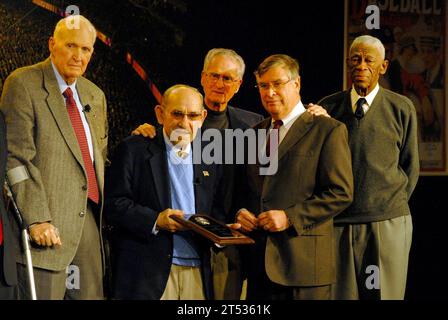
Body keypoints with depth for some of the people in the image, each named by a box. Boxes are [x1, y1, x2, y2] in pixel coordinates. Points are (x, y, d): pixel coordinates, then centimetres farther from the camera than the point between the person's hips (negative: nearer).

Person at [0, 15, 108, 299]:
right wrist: (37, 220, -19)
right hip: (49, 224, -6)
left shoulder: (95, 95, 18)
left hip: (91, 218, 7)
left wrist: (101, 208, 13)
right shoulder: (23, 84, -5)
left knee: (91, 295, 4)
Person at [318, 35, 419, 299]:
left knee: (385, 293, 2)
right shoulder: (327, 108, 7)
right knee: (339, 294, 2)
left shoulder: (402, 108, 4)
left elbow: (410, 167, 9)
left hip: (388, 225, -1)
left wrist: (392, 208, 6)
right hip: (337, 225, 1)